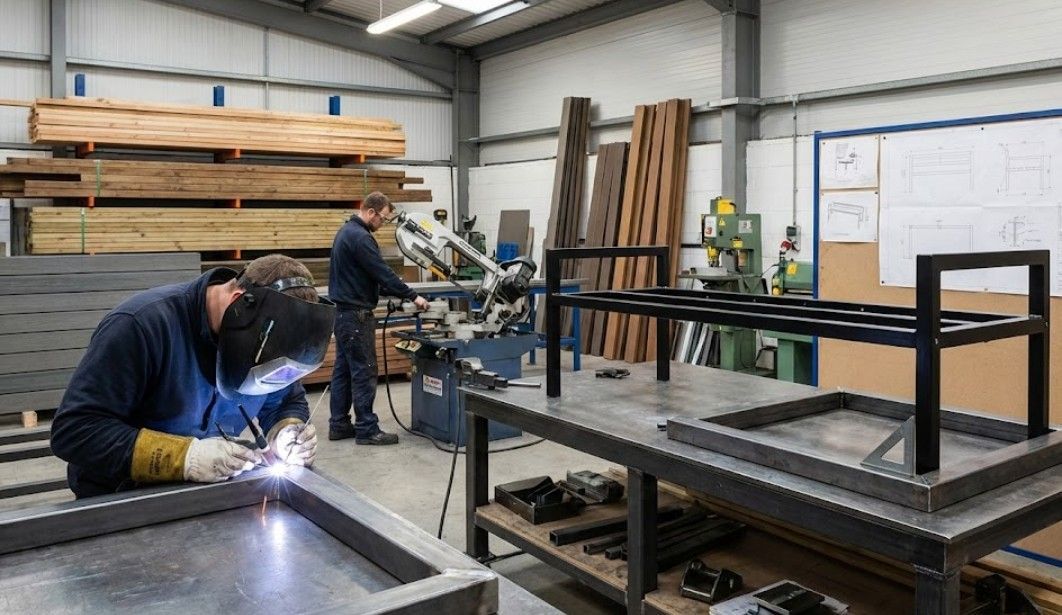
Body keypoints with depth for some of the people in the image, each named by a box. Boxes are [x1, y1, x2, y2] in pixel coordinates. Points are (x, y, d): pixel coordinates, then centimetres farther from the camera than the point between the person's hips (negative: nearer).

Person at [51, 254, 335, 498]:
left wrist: (287, 433, -13)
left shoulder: (261, 328, -5)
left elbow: (289, 401, 9)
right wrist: (183, 456, -31)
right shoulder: (142, 324, -23)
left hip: (208, 497, 5)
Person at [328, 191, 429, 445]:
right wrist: (413, 296, -11)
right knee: (364, 372, -5)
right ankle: (367, 429, 0)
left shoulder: (346, 231, 15)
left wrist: (390, 292, 14)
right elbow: (382, 272, -19)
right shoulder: (360, 237, -18)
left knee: (343, 369, 12)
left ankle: (339, 425, 17)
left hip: (342, 311, 10)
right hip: (356, 314, -10)